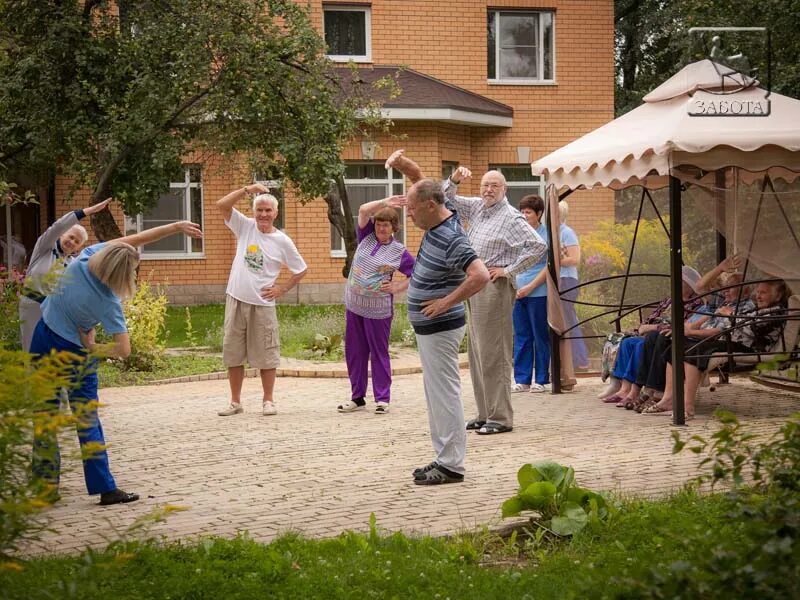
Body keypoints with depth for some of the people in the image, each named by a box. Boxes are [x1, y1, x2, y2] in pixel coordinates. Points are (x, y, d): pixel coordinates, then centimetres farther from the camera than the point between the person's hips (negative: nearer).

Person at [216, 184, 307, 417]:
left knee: (265, 355, 4)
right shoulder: (245, 227, 2)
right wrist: (248, 189, -12)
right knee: (233, 354, 8)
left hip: (263, 304, -2)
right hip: (236, 301, 2)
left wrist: (282, 289, 0)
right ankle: (235, 402, 18)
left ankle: (268, 401, 17)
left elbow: (302, 269, 6)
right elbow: (222, 205, -7)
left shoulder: (282, 241, -3)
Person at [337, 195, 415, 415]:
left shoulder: (399, 251, -3)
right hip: (354, 305, 5)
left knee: (379, 353, 0)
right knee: (354, 352, 8)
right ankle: (357, 397, 17)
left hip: (378, 310, -5)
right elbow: (363, 210, -6)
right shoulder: (367, 237, 7)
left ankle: (382, 399, 7)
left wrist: (397, 287, -11)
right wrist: (385, 202, -11)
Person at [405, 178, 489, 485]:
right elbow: (424, 185, 24)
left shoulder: (451, 240, -24)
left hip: (441, 329, -11)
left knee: (444, 395, -6)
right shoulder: (436, 221, 4)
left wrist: (446, 302, -28)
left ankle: (451, 466, 0)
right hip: (426, 328, 11)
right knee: (435, 394, 15)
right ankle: (444, 458, 23)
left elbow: (481, 276, -35)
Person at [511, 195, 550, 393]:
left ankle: (541, 380, 11)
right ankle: (522, 380, 13)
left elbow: (550, 265, -8)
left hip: (538, 293, -5)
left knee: (541, 337, 3)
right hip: (518, 293, 5)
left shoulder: (546, 234, -5)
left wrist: (530, 287, -13)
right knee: (521, 337, 8)